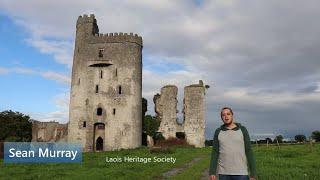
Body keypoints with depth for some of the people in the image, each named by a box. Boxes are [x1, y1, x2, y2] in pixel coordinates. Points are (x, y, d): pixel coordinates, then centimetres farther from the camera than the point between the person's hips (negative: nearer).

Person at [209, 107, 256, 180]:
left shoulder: (242, 130, 0)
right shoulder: (218, 132, 4)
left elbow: (249, 152, -1)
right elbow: (215, 153, 1)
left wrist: (253, 174, -5)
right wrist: (212, 172, -8)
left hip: (241, 172, -1)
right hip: (224, 173, 1)